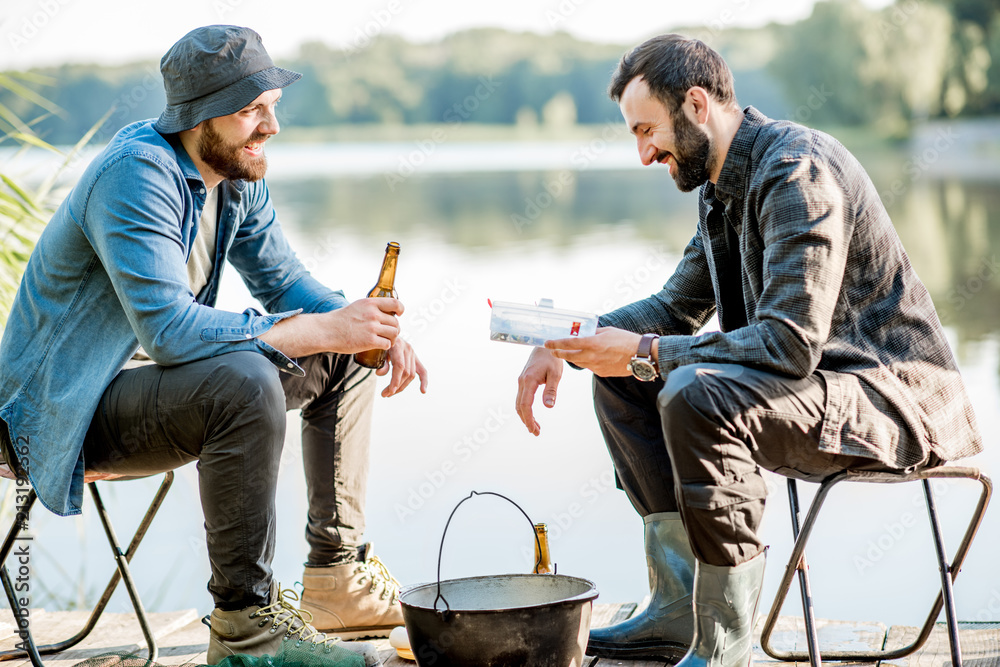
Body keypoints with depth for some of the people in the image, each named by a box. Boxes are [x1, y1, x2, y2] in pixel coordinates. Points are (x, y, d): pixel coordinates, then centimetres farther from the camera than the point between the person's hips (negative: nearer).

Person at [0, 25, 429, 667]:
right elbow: (168, 329, -35)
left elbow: (284, 278, 9)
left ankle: (338, 577, 6)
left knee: (348, 360, 6)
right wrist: (321, 330, -33)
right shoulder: (136, 173, -25)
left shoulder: (237, 172, 2)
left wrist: (375, 329, -11)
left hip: (147, 372, 10)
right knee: (243, 383, -36)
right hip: (63, 413, -9)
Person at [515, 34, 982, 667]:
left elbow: (789, 344, -30)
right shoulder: (724, 186, 11)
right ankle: (678, 609, 4)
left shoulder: (798, 170, -21)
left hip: (894, 399, -10)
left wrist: (644, 353, -25)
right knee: (621, 379, 7)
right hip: (814, 376, 10)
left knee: (696, 396, -33)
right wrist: (563, 345, 5)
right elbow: (676, 307, 20)